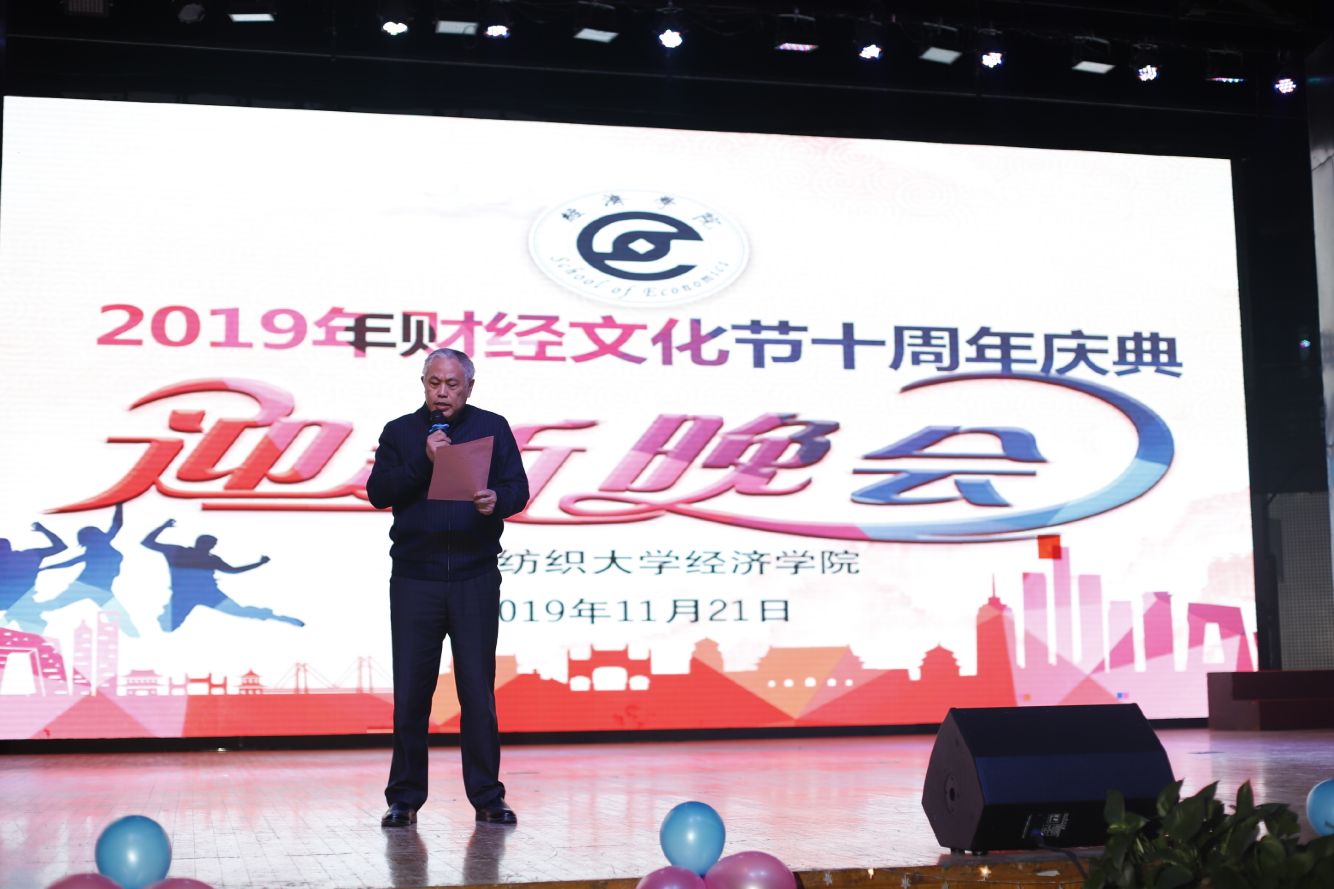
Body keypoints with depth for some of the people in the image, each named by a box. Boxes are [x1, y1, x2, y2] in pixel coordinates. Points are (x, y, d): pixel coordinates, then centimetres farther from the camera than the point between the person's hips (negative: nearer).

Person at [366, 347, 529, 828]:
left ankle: (487, 797, 10)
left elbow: (518, 488, 1)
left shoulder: (492, 428, 9)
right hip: (414, 577, 1)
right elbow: (378, 492, -2)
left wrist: (496, 500, -21)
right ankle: (404, 798, 12)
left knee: (478, 690, 1)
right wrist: (423, 461, -13)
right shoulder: (399, 432, 10)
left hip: (475, 577, 0)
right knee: (410, 692, 2)